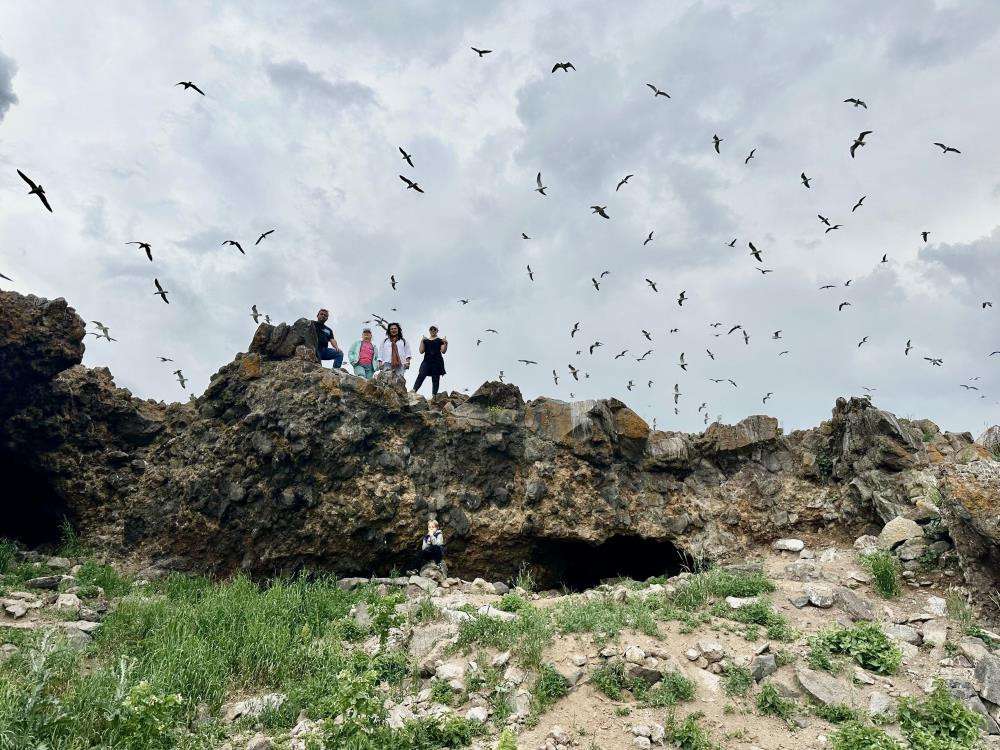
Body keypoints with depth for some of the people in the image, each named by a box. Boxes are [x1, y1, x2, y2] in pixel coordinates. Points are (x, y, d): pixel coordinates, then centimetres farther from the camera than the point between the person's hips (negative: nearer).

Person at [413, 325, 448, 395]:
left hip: (437, 361, -1)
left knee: (435, 379, -2)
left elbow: (443, 351, -1)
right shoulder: (425, 340, 16)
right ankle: (414, 391, -28)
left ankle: (434, 395, -1)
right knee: (421, 375, -18)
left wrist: (445, 343, -15)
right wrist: (422, 341, -1)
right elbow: (421, 351, 7)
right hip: (427, 361, 1)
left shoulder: (440, 340, 9)